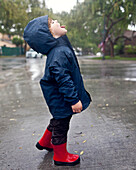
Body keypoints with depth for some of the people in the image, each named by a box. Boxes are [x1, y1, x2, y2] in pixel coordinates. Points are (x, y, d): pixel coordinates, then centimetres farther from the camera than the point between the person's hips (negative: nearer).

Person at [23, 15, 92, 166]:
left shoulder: (60, 48, 7)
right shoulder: (60, 53, -27)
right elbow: (63, 79, -30)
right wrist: (74, 100, -25)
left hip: (57, 98, 10)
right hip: (61, 99, -10)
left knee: (58, 120, 28)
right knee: (61, 125, 8)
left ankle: (44, 142, 50)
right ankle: (61, 156, 30)